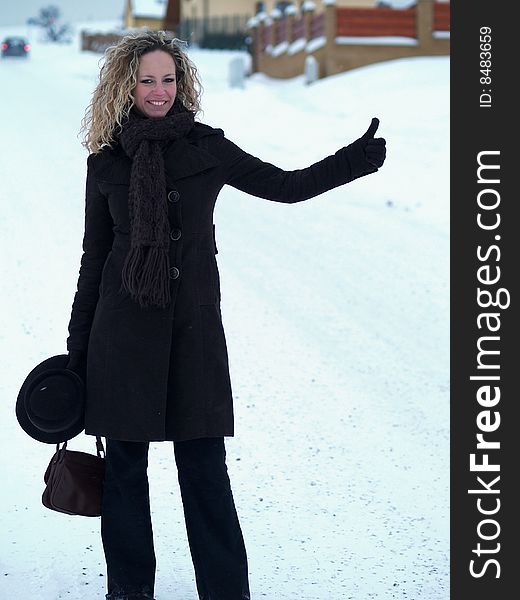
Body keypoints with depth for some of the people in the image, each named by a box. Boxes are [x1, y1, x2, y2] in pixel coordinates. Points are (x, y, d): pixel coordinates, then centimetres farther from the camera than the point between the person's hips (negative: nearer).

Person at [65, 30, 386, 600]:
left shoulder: (206, 147, 3)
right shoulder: (107, 161, 5)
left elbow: (284, 184, 6)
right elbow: (95, 254, 9)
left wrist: (355, 160, -7)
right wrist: (78, 345, 10)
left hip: (193, 324, -1)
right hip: (123, 327, 1)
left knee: (204, 465, -1)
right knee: (125, 463, 7)